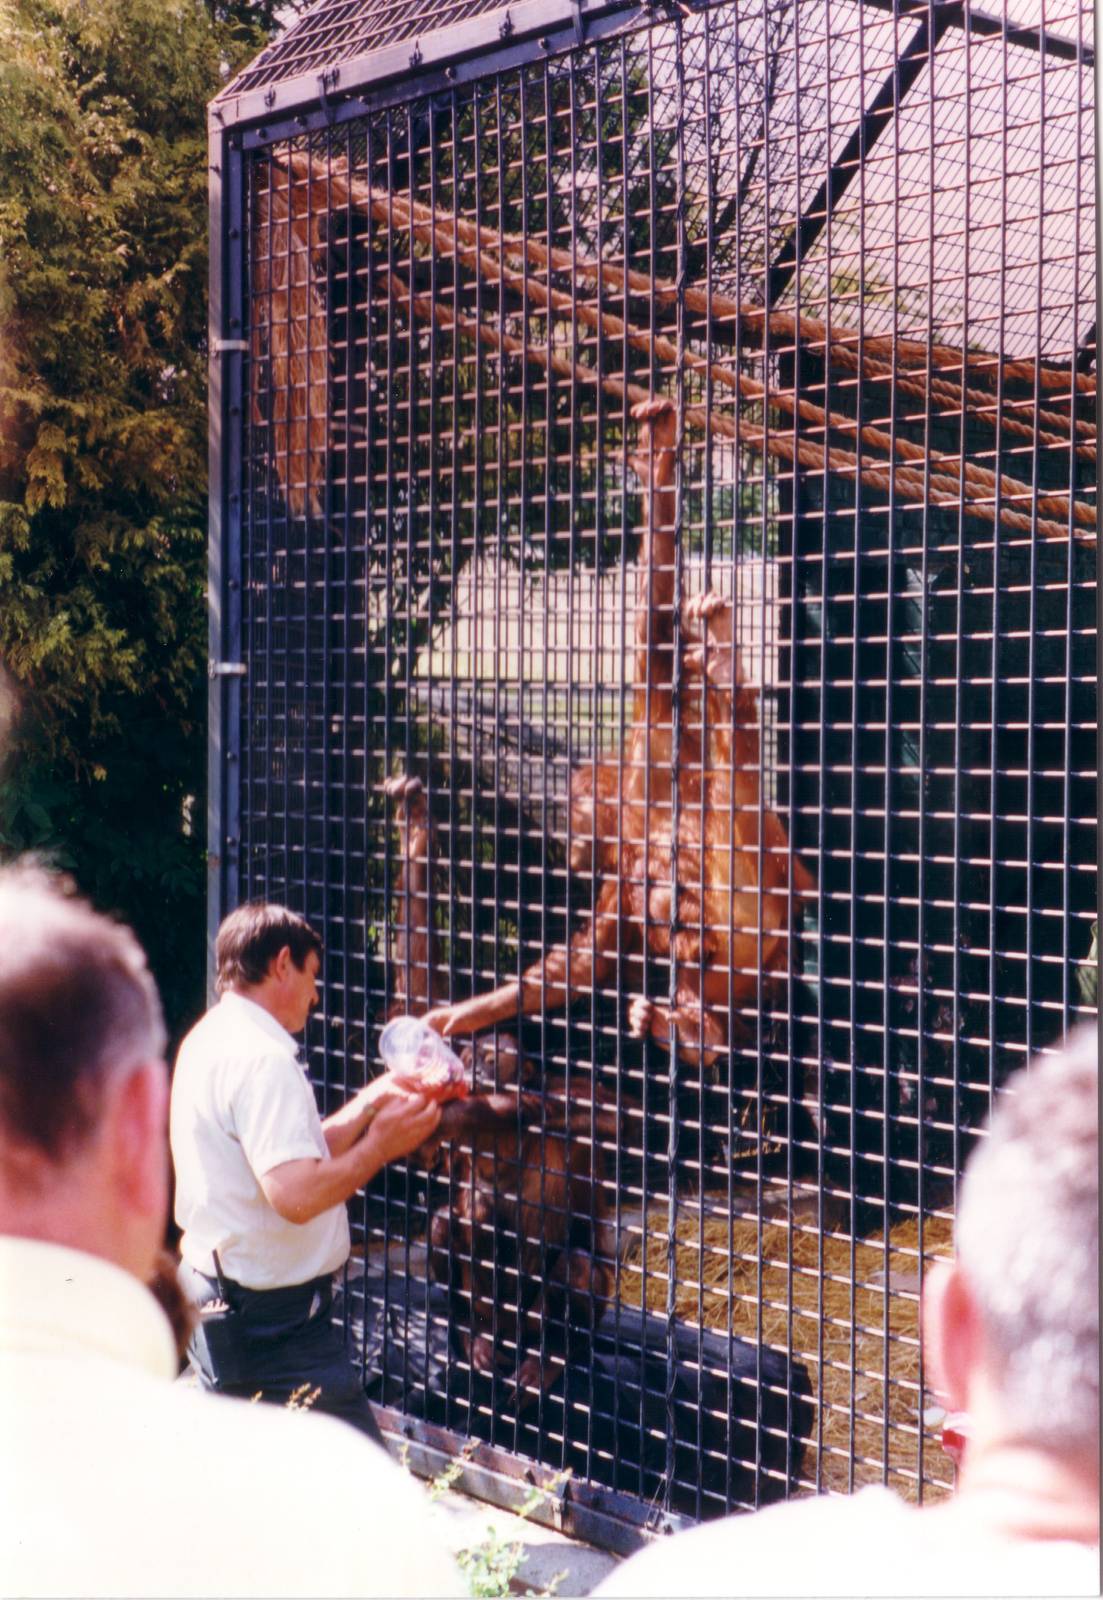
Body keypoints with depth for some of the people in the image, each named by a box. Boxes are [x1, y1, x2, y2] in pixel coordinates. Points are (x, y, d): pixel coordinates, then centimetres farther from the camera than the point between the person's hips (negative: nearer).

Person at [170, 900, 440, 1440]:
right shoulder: (262, 1058, -20)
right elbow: (296, 1194, -29)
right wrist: (381, 1145, -15)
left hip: (215, 1299, 11)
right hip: (276, 1323, -11)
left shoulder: (209, 1040, 12)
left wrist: (371, 1101, 15)